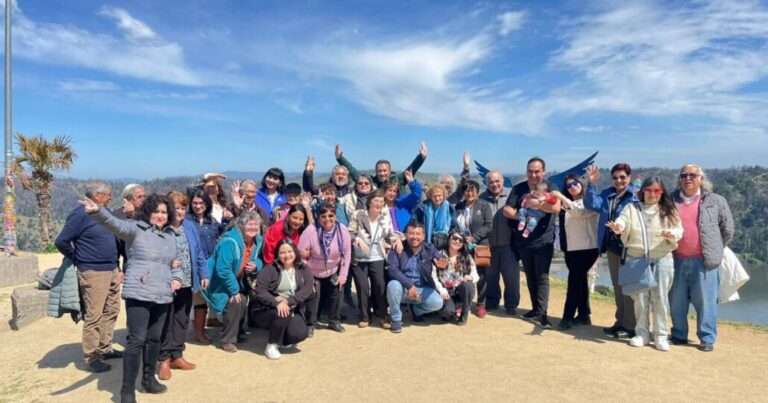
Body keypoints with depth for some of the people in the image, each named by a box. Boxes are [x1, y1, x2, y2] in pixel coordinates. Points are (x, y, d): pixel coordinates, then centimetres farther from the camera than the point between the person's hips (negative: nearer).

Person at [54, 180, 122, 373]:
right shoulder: (81, 215, -14)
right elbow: (61, 241, -15)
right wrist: (79, 260, -3)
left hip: (112, 270, 8)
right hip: (93, 273, -8)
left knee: (111, 311, 14)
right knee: (94, 317, -2)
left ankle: (105, 349, 26)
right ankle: (90, 357, 8)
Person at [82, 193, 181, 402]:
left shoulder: (170, 236, 15)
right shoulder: (136, 229, -5)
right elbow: (115, 224, -25)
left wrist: (177, 278, 6)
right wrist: (98, 211, -45)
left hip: (162, 296, 6)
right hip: (139, 295, -6)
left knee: (154, 338, 16)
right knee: (137, 340, -7)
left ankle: (149, 378, 32)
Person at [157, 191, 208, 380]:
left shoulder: (190, 227, 7)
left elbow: (198, 253, 12)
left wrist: (204, 274, 9)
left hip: (187, 283, 6)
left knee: (182, 320, 14)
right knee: (166, 321, 4)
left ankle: (176, 355, 27)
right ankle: (165, 359, 15)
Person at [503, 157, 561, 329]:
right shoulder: (518, 189, 4)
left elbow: (556, 208, -19)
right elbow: (507, 210, -2)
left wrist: (536, 203, -21)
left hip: (544, 241, -3)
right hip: (524, 241, 4)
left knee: (542, 277, -5)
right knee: (530, 276, 13)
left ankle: (543, 313, -5)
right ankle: (535, 308, 24)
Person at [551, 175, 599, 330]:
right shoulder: (568, 204, 18)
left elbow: (579, 212, -23)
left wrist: (563, 198, -30)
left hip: (587, 248, -7)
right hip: (571, 249, 7)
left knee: (574, 280, -11)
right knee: (579, 280, 11)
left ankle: (568, 317, -11)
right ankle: (584, 315, 19)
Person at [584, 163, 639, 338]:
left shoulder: (636, 195, -9)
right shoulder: (606, 195, 8)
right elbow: (591, 204, -6)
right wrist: (592, 184, -15)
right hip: (612, 247, 6)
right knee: (617, 287, 16)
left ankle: (630, 326, 12)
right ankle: (620, 322, 28)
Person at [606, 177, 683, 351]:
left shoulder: (668, 211, 8)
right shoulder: (632, 208, 6)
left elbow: (679, 229, -2)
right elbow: (623, 221, -11)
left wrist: (671, 234, -26)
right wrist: (618, 227, -36)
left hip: (662, 259, 0)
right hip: (636, 258, 0)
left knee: (660, 297, 0)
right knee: (640, 297, 6)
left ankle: (661, 335, 11)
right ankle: (642, 333, 17)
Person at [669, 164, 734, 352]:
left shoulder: (715, 201, 3)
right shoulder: (671, 201, 7)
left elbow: (727, 229, 10)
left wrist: (716, 251, 11)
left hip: (703, 261, -2)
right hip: (677, 260, 2)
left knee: (705, 301, 2)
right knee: (677, 302, 10)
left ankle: (707, 339, 15)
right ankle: (679, 335, 24)